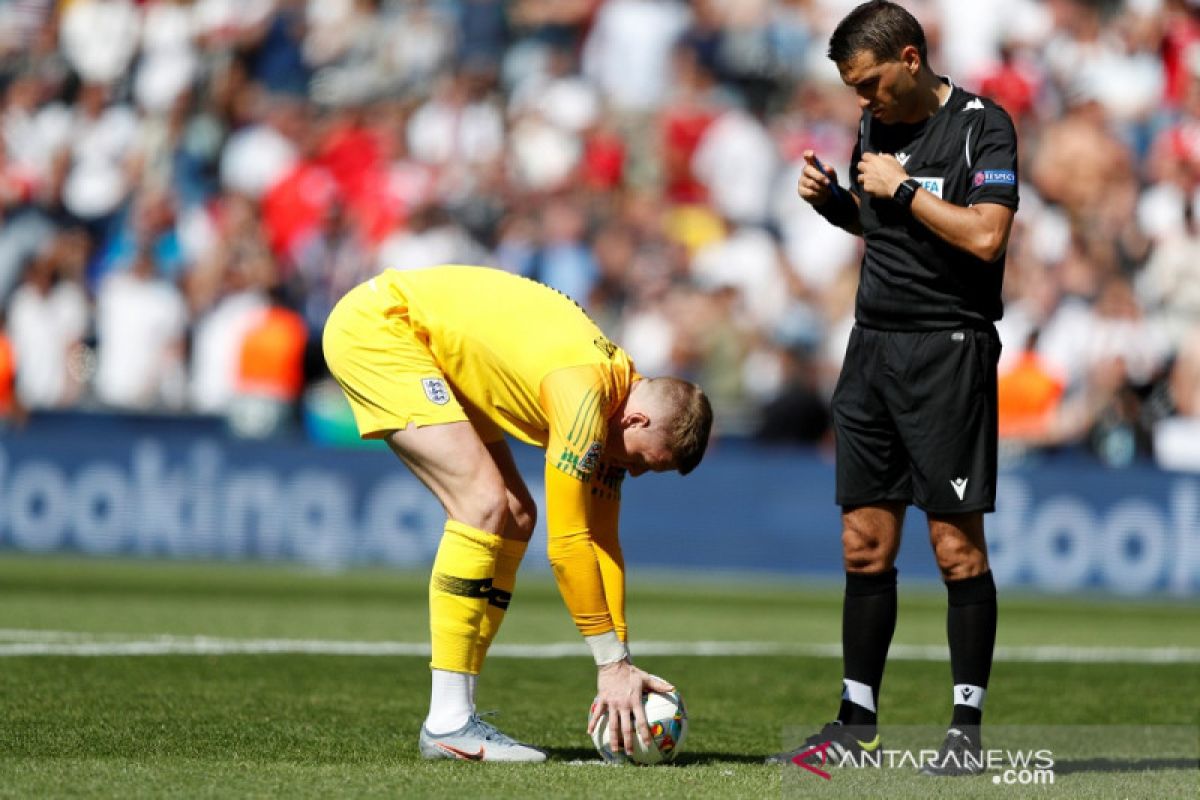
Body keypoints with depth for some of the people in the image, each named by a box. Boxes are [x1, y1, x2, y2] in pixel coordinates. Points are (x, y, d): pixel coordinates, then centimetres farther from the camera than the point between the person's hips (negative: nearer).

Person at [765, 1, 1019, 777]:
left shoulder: (982, 126, -9)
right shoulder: (876, 125, 12)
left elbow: (984, 236, -20)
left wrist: (902, 189, -15)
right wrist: (833, 199, 7)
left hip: (949, 352, -7)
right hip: (872, 348, 7)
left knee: (957, 545, -6)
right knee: (864, 544, 6)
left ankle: (968, 730, 0)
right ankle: (858, 721, 13)